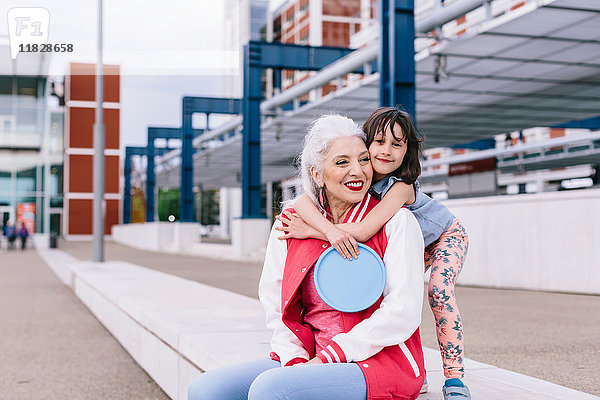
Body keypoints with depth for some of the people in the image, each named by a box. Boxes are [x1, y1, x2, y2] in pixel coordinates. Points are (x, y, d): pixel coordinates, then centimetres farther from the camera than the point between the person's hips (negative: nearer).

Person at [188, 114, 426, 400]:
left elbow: (402, 312, -11)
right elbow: (274, 301, 9)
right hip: (309, 361, 5)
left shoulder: (397, 221, -4)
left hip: (380, 364, -5)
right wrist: (294, 359, -8)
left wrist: (327, 358, -14)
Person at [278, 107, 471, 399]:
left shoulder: (402, 186, -41)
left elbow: (362, 231, -52)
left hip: (446, 236, -5)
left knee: (439, 292, -26)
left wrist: (310, 231, -45)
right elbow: (304, 200, -38)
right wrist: (330, 229, -58)